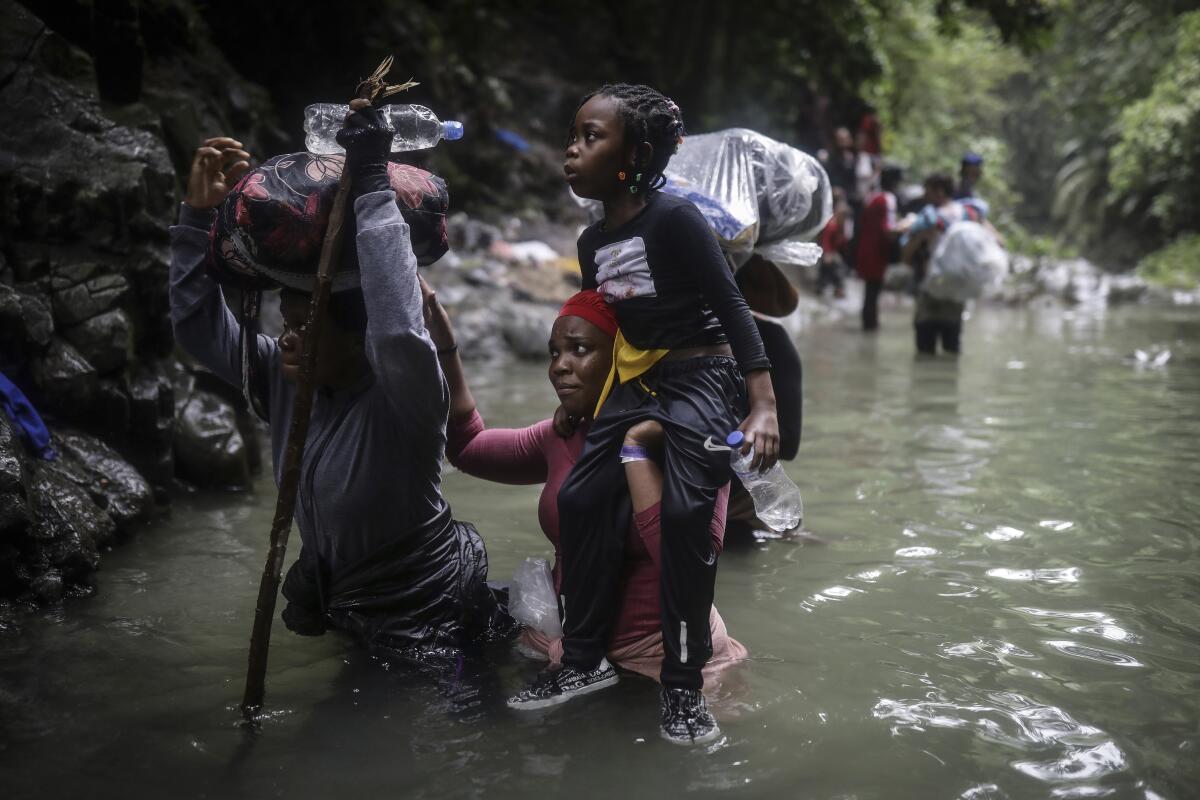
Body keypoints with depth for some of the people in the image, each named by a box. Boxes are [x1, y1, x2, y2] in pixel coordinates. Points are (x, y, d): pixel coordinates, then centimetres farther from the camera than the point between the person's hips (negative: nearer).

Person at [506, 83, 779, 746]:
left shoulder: (674, 218, -15)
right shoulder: (592, 241, 8)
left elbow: (731, 307, -16)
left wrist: (763, 407, -23)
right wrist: (586, 411, 23)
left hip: (702, 379, -8)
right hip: (636, 382, 8)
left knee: (684, 513, -21)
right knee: (580, 500, -2)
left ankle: (684, 685, -9)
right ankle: (584, 661, 12)